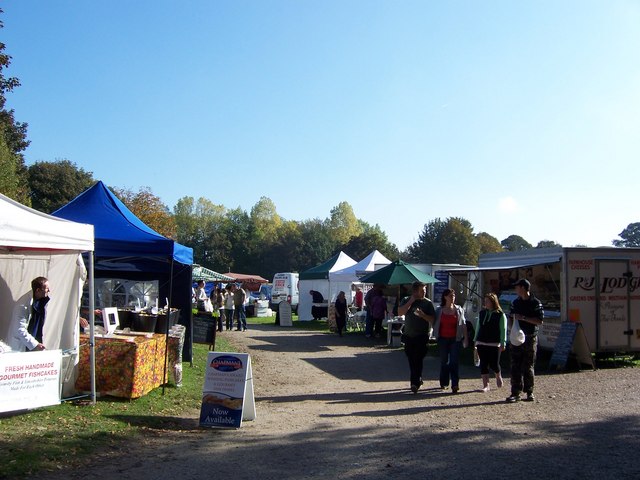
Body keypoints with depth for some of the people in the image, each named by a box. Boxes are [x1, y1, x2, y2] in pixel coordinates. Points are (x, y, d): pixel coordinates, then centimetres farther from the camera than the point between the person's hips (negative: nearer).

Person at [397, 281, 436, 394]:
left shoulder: (427, 302, -1)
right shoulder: (406, 300, 5)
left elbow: (432, 319, -4)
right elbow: (400, 312, -10)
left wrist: (422, 315, -21)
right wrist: (411, 301, -13)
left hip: (422, 336, -3)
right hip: (408, 335, 3)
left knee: (418, 360, -9)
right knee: (411, 360, 11)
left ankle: (415, 383, -7)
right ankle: (417, 380, 27)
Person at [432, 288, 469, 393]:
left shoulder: (459, 310, 6)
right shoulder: (439, 310, 5)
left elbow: (463, 324, 7)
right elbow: (435, 324, 10)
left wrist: (466, 338, 2)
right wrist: (436, 336, 4)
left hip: (455, 339, -1)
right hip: (443, 339, 1)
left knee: (454, 362, -7)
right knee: (444, 361, 8)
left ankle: (455, 385, -10)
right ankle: (443, 383, 20)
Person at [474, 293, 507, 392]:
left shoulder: (500, 314, -3)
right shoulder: (482, 313, 11)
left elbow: (503, 330, -3)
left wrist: (503, 343, -9)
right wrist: (476, 340, 14)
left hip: (494, 344, -4)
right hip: (481, 343, 4)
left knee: (494, 364, -1)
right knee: (483, 364, 1)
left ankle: (498, 377, 32)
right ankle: (485, 385, 6)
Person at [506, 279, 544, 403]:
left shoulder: (536, 303, -5)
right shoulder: (515, 303, 12)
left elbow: (540, 321, -12)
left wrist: (523, 318, -19)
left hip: (530, 338, -4)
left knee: (529, 367, 3)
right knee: (515, 366, -1)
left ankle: (529, 392, 14)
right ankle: (515, 392, 2)